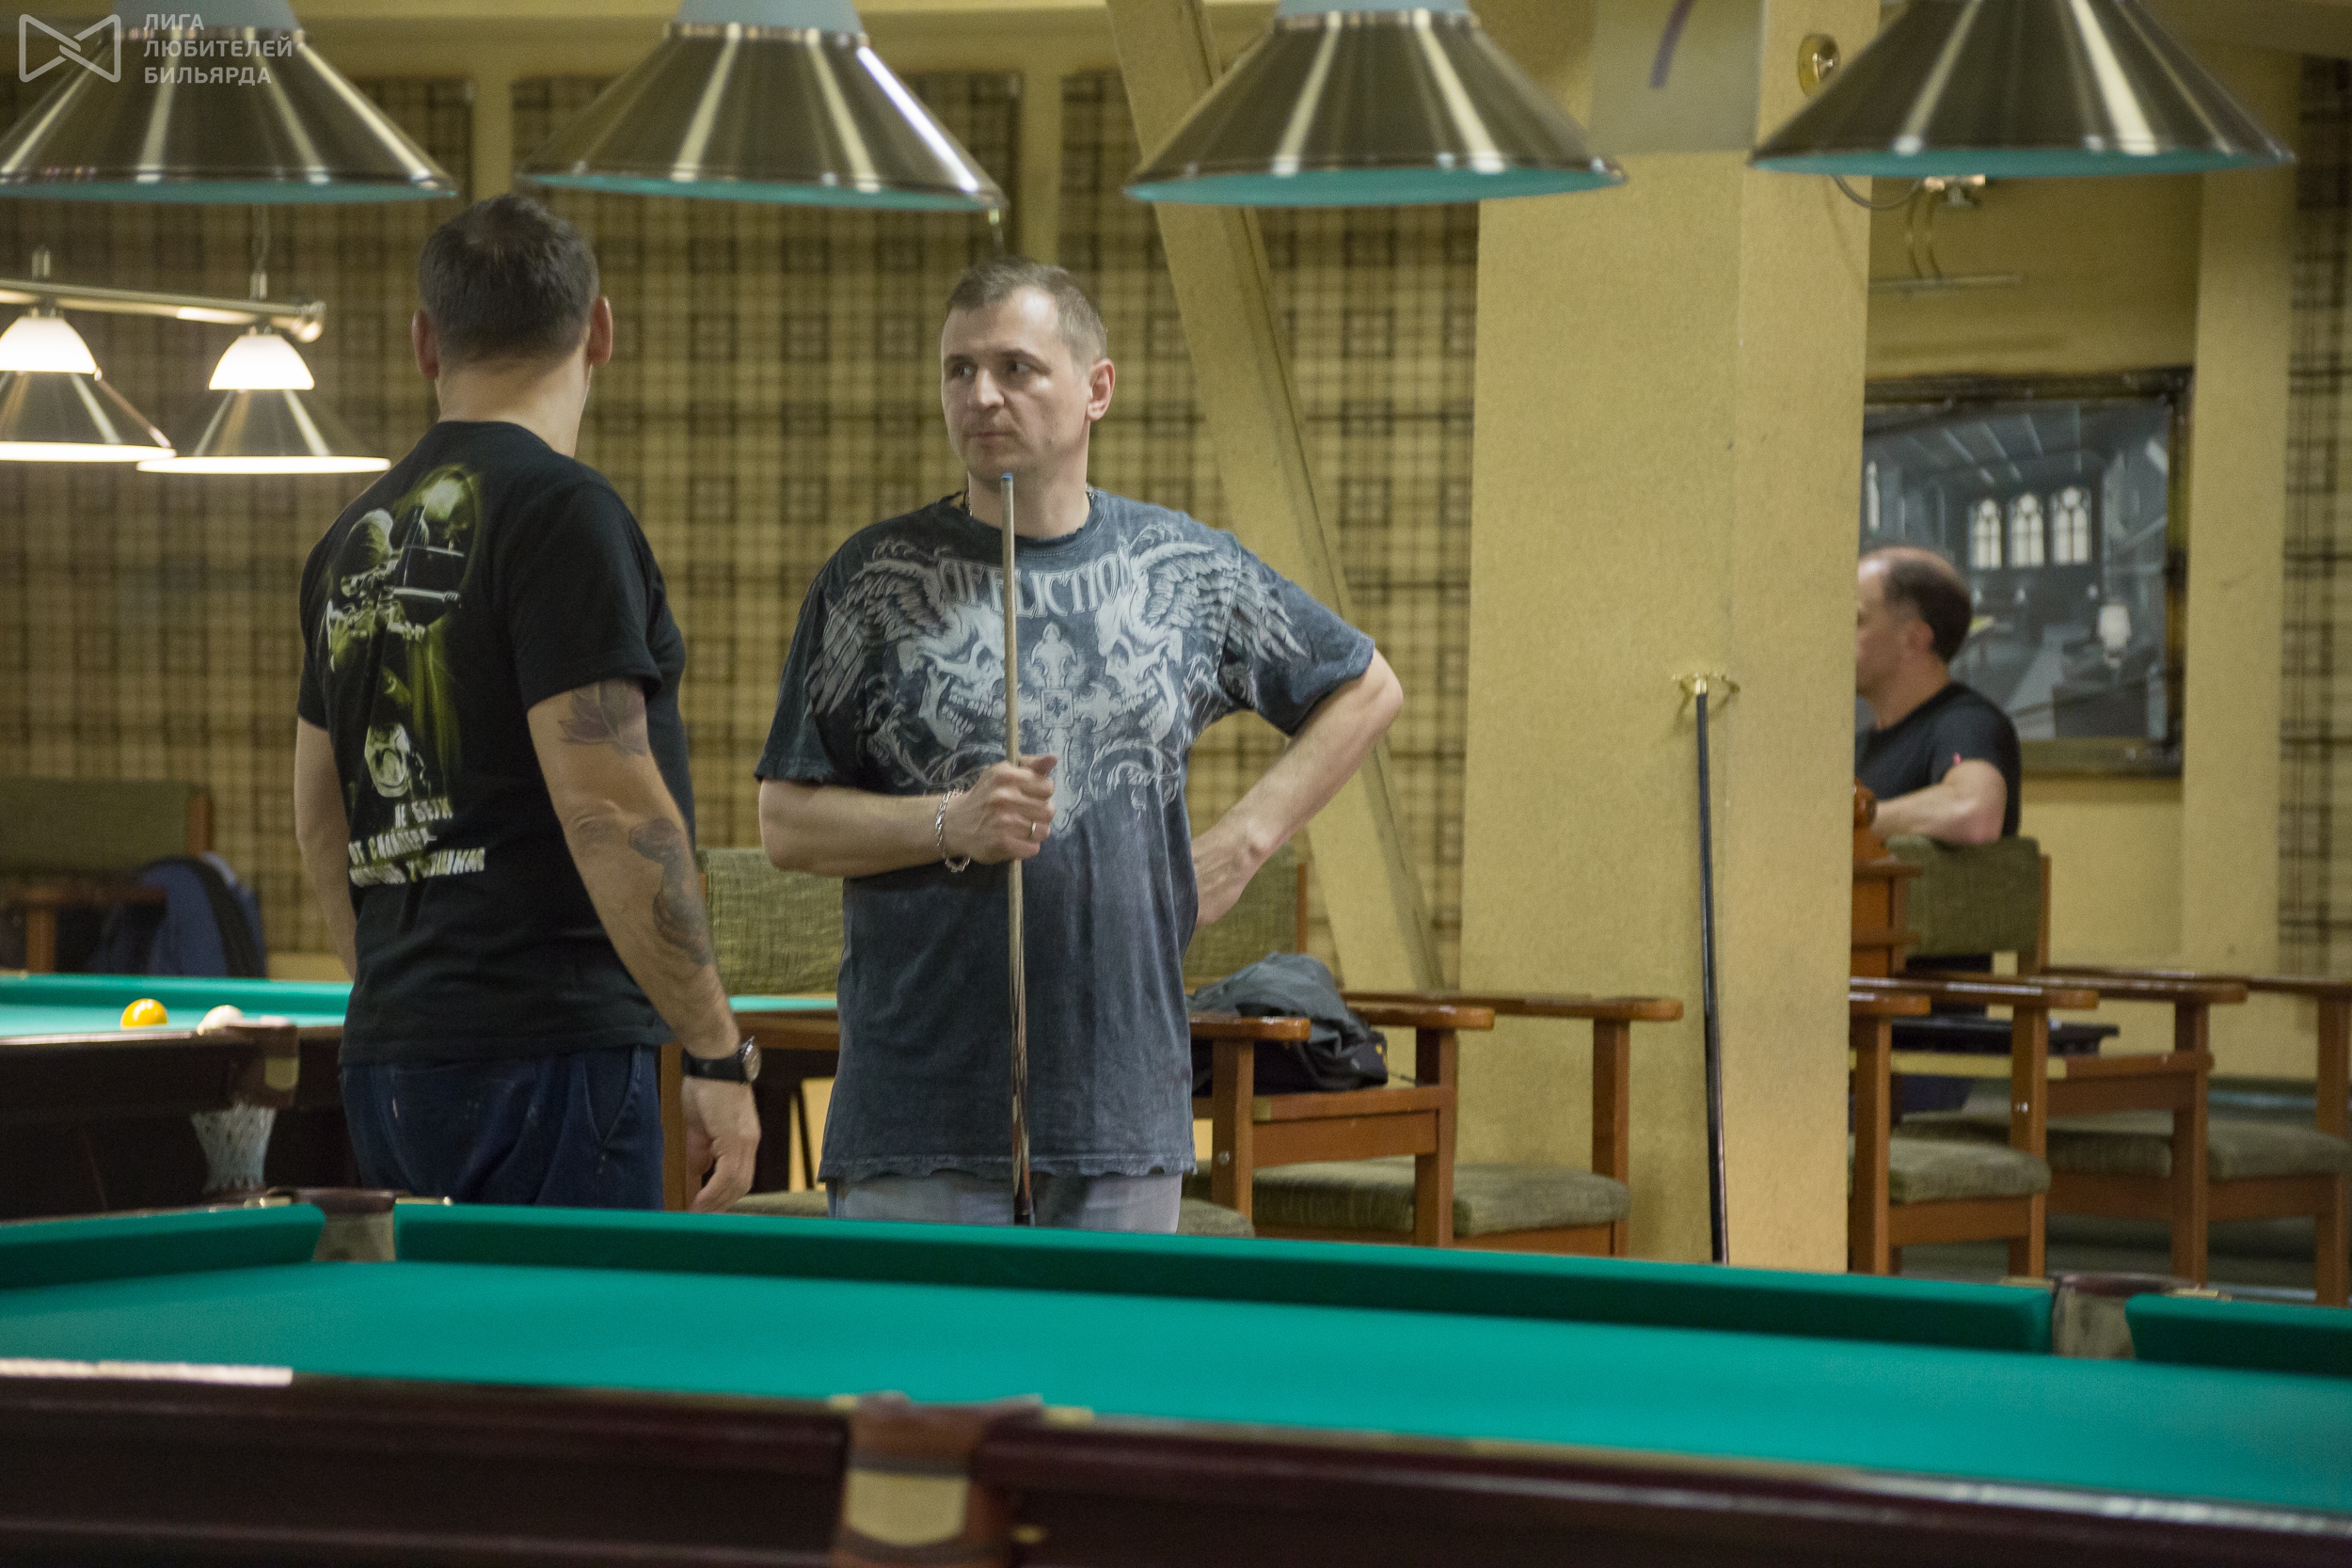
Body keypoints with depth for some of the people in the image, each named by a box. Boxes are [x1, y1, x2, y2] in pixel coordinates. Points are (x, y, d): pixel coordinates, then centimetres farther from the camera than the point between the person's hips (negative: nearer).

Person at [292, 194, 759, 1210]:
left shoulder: (355, 542, 14)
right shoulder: (560, 510, -11)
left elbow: (320, 822, 21)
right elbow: (608, 805, -18)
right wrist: (719, 1054, -14)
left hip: (387, 1061, 8)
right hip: (547, 1055, -8)